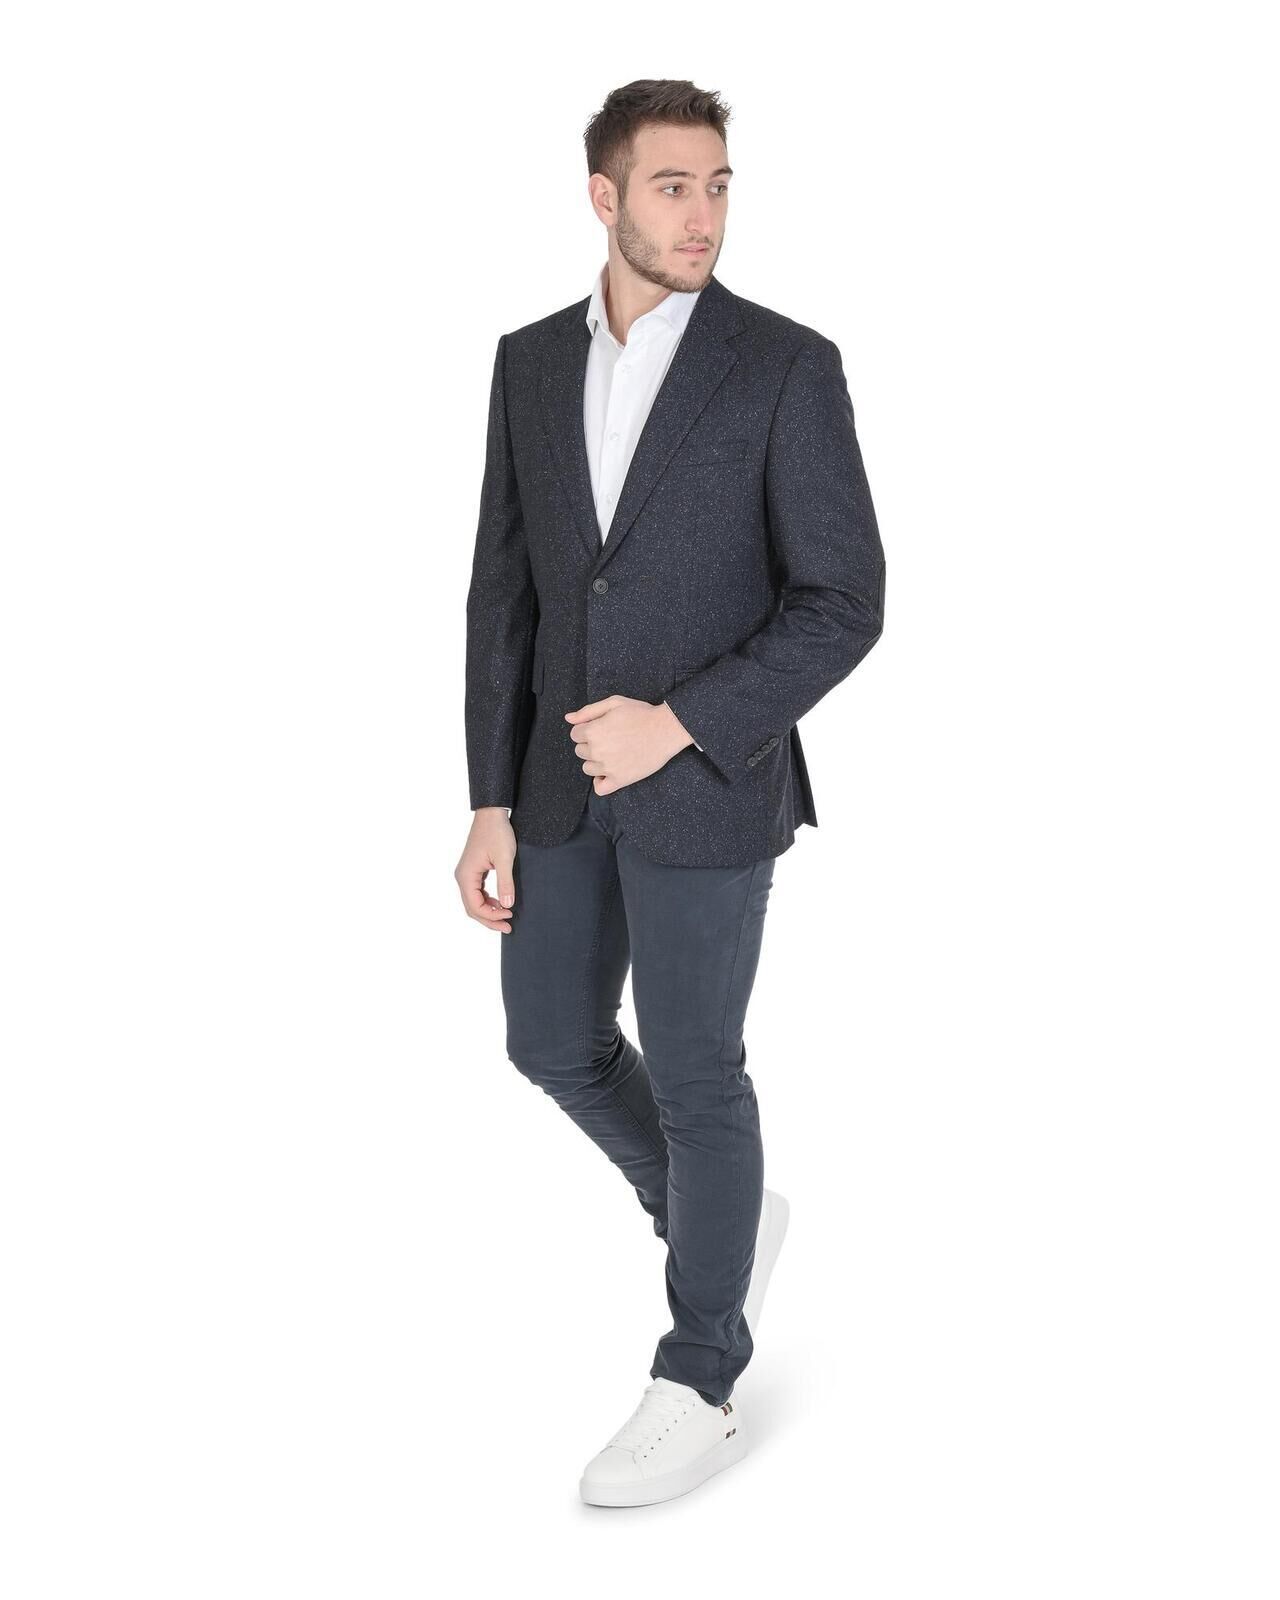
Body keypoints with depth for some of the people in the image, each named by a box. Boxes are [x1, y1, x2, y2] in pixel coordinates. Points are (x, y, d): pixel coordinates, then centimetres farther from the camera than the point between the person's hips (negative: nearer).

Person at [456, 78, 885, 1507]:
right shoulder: (533, 363, 5)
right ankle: (725, 1213, 40)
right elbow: (506, 592, 6)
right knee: (555, 1042, 13)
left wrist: (678, 723, -21)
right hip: (568, 777, 6)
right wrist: (493, 803, 1)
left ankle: (698, 1387, 19)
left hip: (707, 780, -5)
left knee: (694, 1074, 2)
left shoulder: (788, 366, -10)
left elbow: (843, 603, -11)